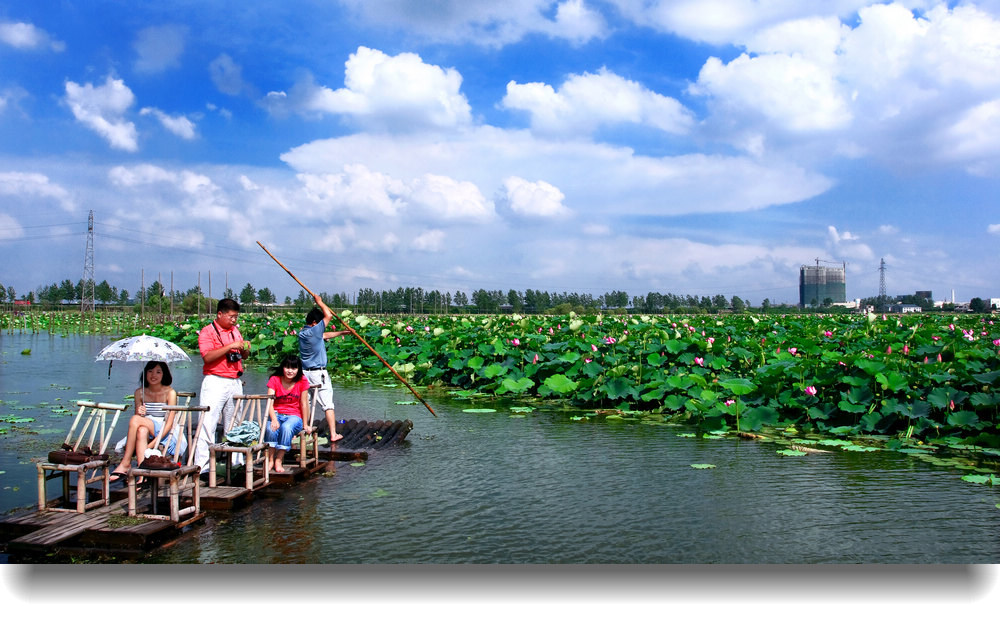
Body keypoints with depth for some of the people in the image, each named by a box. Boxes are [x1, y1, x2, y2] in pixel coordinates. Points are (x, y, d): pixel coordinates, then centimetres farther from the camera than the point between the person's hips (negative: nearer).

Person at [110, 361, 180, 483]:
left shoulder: (170, 393, -5)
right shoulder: (139, 392, 9)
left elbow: (169, 423, -10)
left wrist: (152, 444, -21)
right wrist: (140, 413, -16)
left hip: (165, 433, -3)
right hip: (146, 429, 4)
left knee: (134, 419, -27)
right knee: (142, 430, -34)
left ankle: (125, 464, -24)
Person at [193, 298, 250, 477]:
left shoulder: (235, 330, 16)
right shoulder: (207, 331, -3)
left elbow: (243, 356, 23)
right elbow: (208, 356, -17)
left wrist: (245, 349, 1)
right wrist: (230, 346, -20)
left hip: (235, 382, 6)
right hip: (215, 382, -6)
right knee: (208, 424, -9)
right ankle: (202, 467, -8)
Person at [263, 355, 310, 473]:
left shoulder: (302, 382, -4)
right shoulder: (274, 380, -3)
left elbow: (304, 403, -2)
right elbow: (270, 403, -12)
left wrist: (305, 424, -2)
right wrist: (274, 419, -28)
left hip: (294, 416, -1)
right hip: (277, 414, 1)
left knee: (286, 427, -36)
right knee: (271, 428, -34)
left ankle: (278, 460, -26)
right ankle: (270, 460, -23)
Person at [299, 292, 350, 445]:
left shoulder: (302, 333, 11)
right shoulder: (314, 331, -15)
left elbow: (325, 335, 22)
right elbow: (328, 315, -12)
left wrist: (341, 332, 26)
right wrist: (319, 302, 2)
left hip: (304, 373, 7)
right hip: (318, 374, -7)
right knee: (327, 404, -3)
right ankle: (333, 435, -3)